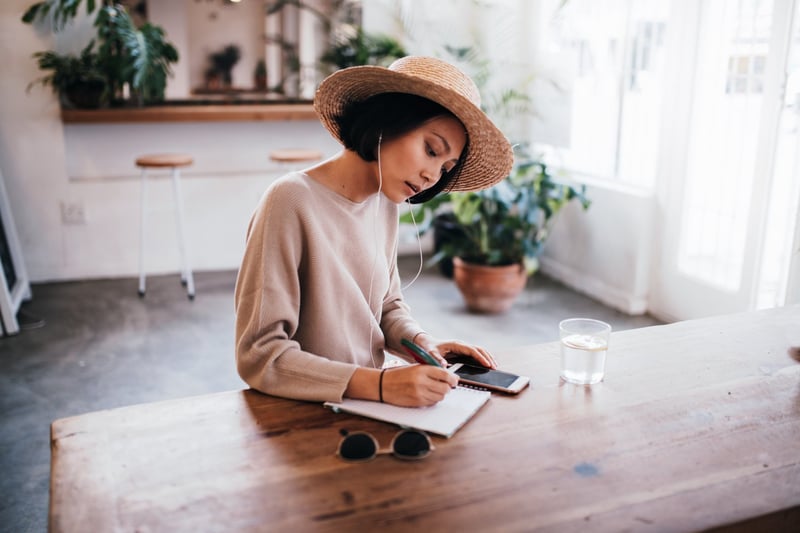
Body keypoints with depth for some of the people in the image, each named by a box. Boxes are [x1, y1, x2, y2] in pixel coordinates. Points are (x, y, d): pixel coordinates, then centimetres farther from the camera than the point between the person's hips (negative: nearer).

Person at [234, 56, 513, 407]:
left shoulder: (387, 203, 3)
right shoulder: (293, 201, -18)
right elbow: (259, 355, -18)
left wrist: (422, 343, -4)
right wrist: (380, 384, -26)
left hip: (368, 407, 7)